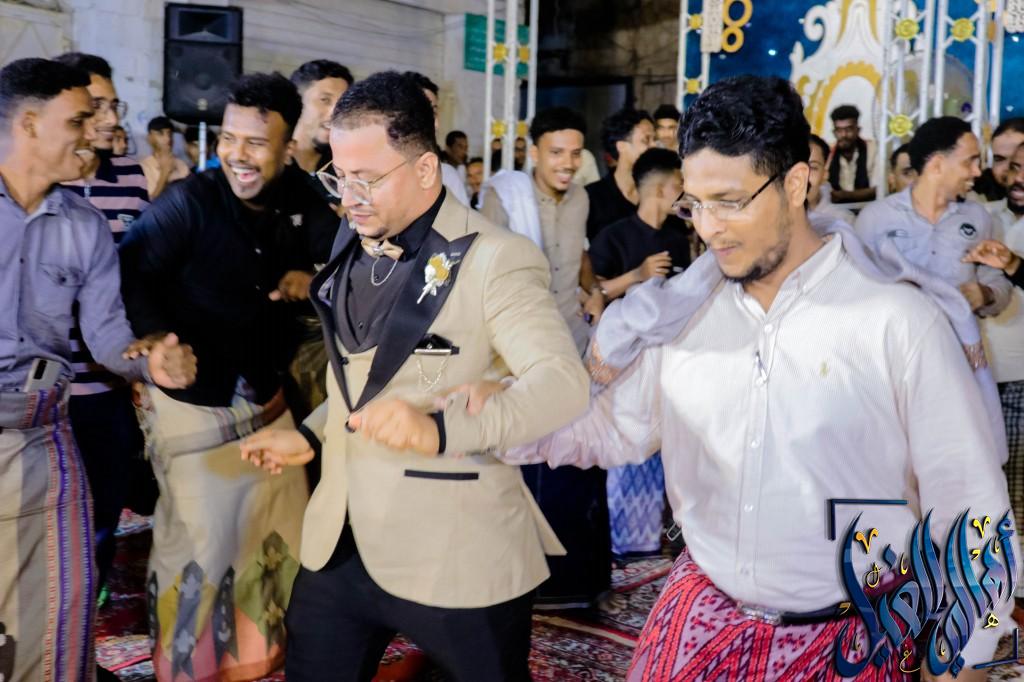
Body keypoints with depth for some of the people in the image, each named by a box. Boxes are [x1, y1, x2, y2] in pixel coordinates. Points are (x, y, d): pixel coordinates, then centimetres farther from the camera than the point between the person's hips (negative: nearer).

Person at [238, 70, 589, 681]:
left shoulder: (496, 259, -14)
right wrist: (312, 436, 7)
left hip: (456, 557, -6)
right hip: (339, 545, 7)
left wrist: (441, 429, -38)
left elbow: (563, 381, -25)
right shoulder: (355, 245, 10)